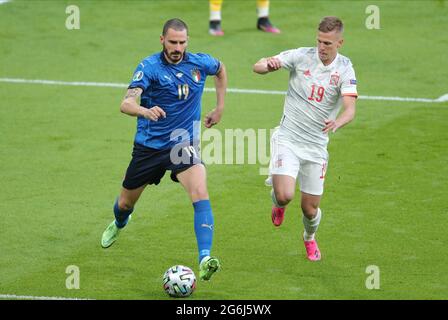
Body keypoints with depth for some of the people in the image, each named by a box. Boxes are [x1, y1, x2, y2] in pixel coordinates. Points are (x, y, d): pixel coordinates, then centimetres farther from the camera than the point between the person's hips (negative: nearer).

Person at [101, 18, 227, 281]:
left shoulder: (200, 63, -5)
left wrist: (220, 108, 17)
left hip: (184, 144, 0)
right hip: (149, 145, 0)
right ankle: (119, 225, 56)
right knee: (126, 203, 17)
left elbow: (221, 69, 22)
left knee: (200, 193, -26)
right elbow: (127, 104, -30)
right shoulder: (149, 67, -16)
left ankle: (205, 260, -35)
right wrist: (145, 111, -51)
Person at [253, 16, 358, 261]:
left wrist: (337, 123, -41)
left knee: (310, 208, 5)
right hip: (287, 139, -1)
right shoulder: (301, 56, -7)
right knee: (285, 195, -22)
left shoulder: (345, 69, -6)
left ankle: (310, 238, 42)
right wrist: (269, 64, -35)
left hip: (316, 146, 1)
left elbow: (350, 110, -18)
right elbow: (258, 67, -10)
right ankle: (279, 204, 18)